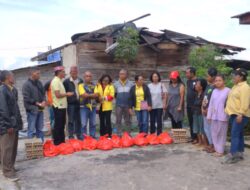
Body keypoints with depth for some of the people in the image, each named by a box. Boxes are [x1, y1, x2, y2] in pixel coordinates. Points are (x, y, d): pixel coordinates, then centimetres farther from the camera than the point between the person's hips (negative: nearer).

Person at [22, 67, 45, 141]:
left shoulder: (39, 83, 10)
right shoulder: (26, 84, -10)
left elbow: (43, 94, 17)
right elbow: (27, 99, -15)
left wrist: (43, 101, -4)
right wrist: (38, 104, -15)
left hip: (40, 109, 7)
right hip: (32, 110, -7)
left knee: (40, 129, 15)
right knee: (32, 130, -1)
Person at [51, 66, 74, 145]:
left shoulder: (59, 81, 17)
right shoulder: (55, 81, -14)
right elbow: (58, 95, -21)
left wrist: (67, 94, 8)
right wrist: (67, 94, -11)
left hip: (62, 106, 10)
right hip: (58, 107, -10)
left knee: (62, 125, 14)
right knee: (58, 125, -3)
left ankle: (62, 141, 23)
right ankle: (57, 143, 5)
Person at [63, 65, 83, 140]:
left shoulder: (80, 81, 11)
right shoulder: (66, 81, -1)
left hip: (79, 103, 4)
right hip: (71, 104, -4)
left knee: (78, 120, 11)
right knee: (71, 121, 2)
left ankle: (79, 135, 21)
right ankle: (71, 136, 9)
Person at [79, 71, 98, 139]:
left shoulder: (94, 86, 13)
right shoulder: (81, 85, 1)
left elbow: (97, 95, 0)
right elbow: (84, 95, -13)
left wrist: (88, 95, -13)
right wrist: (93, 95, -4)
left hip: (93, 107, 4)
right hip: (84, 107, -4)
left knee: (93, 124, 9)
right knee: (83, 124, -2)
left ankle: (93, 137, 19)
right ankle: (83, 138, 7)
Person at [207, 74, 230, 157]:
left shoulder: (228, 90, -8)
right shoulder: (214, 91, 10)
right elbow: (211, 104, 11)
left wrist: (229, 115, -14)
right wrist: (209, 115, 9)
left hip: (223, 116, -5)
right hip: (214, 116, 6)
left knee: (222, 133, 3)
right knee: (214, 133, 10)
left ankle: (220, 151, 12)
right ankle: (217, 149, 21)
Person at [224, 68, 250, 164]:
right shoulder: (236, 86, 16)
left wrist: (240, 114, -25)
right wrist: (230, 111, 17)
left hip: (240, 115, -9)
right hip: (233, 114, 10)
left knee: (235, 134, -12)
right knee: (238, 134, 13)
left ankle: (232, 155, -10)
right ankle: (239, 154, 20)